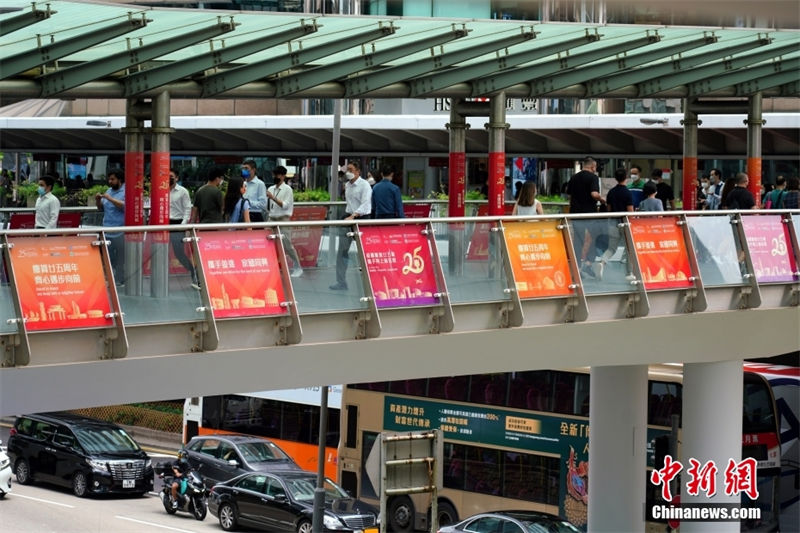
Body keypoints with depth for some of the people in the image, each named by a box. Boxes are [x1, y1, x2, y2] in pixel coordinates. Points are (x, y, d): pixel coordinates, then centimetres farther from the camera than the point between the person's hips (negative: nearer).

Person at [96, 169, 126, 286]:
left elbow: (125, 206, -19)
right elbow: (101, 208, 23)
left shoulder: (126, 192, -4)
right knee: (107, 258, 7)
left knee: (120, 259, -5)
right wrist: (98, 200, 3)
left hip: (120, 232, -7)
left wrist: (110, 199, -19)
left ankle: (119, 281, -2)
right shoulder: (109, 191, 18)